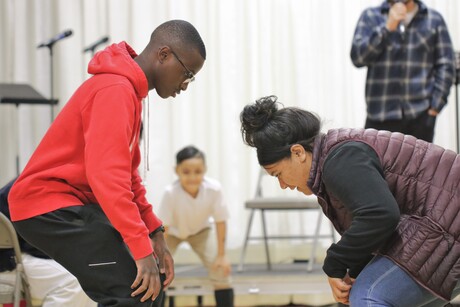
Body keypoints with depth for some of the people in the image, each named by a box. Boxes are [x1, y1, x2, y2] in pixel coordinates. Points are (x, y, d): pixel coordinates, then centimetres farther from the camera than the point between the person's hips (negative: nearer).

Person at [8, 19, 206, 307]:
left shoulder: (129, 89, 14)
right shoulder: (115, 90, -19)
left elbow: (126, 173, 18)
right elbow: (106, 175, -29)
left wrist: (154, 232, 10)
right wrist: (142, 249, -31)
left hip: (77, 202, 11)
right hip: (48, 204, -11)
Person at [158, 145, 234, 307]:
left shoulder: (214, 189, -34)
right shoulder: (171, 193, -39)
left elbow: (220, 221, -21)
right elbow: (163, 227, -30)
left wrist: (221, 255, -16)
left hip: (200, 230, 2)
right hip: (173, 231, -1)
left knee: (221, 269, -9)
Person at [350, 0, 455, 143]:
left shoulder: (434, 20, 9)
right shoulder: (370, 17, 9)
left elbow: (446, 66, 7)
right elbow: (358, 57, -4)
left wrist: (435, 105, -3)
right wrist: (387, 28, -13)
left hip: (420, 115, 1)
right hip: (381, 115, -1)